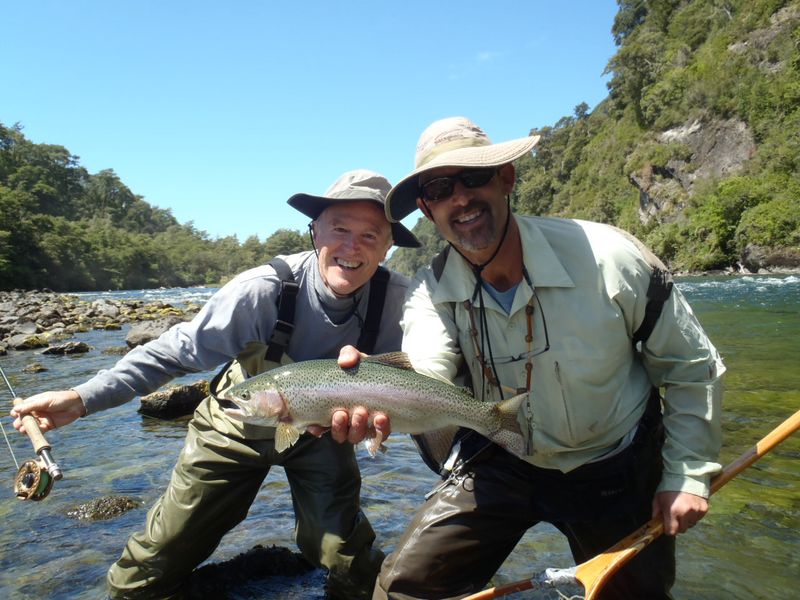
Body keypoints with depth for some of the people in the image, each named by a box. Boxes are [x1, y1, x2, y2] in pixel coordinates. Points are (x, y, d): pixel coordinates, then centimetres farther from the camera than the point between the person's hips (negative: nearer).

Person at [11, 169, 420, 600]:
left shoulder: (394, 298, -25)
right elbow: (177, 351, -20)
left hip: (320, 433, 1)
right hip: (238, 426, -1)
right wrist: (81, 398, -25)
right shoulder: (260, 291, -30)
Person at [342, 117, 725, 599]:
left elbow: (692, 367, -9)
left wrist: (688, 474, -9)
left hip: (615, 470, -1)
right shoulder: (432, 289, -15)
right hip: (499, 462, 2)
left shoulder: (609, 257, -23)